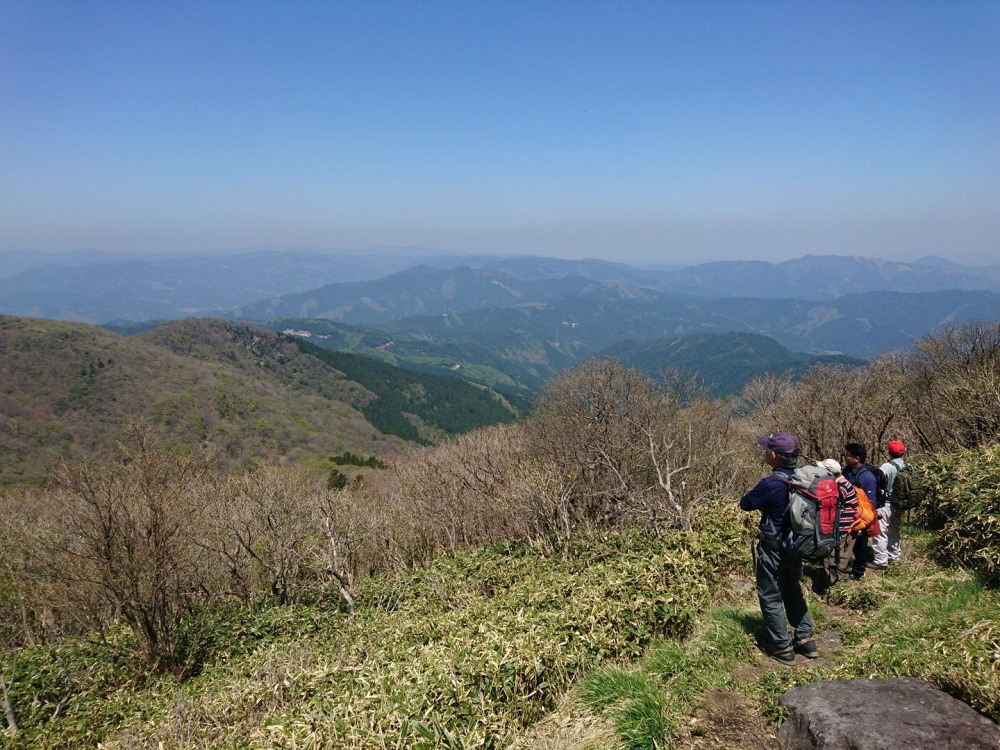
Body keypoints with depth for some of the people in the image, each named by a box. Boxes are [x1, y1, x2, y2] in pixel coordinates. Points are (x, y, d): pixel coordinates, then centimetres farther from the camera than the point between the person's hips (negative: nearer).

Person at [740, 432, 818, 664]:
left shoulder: (770, 484, -26)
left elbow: (745, 503, -12)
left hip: (773, 549, -7)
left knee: (770, 596, 8)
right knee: (793, 591, 23)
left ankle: (782, 647, 14)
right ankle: (805, 638, 27)